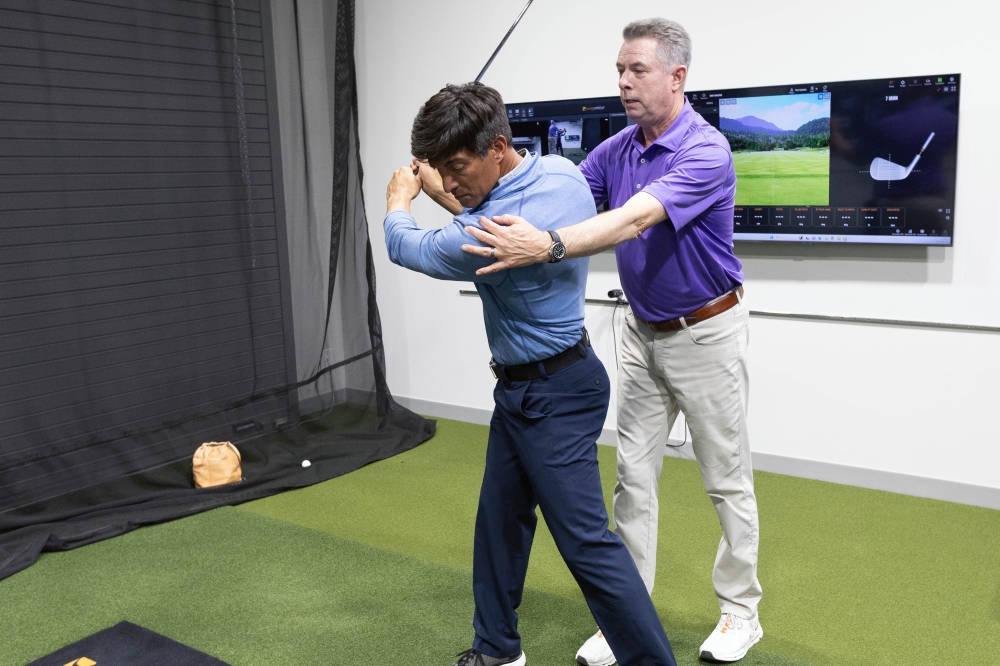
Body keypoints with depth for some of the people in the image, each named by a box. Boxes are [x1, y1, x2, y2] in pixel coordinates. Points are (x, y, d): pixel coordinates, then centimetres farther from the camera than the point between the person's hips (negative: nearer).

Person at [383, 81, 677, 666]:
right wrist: (441, 191, 16)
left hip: (553, 396, -10)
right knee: (500, 519, 17)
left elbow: (406, 246, -8)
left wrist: (399, 200, 14)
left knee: (585, 539, -6)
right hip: (522, 387, 10)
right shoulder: (560, 172, -4)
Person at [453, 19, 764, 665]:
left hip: (706, 333, -7)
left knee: (727, 478, 8)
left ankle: (740, 610, 26)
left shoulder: (706, 151, -23)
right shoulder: (617, 149, 2)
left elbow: (633, 221, -38)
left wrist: (546, 246, -52)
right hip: (644, 333, 7)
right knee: (634, 478, 7)